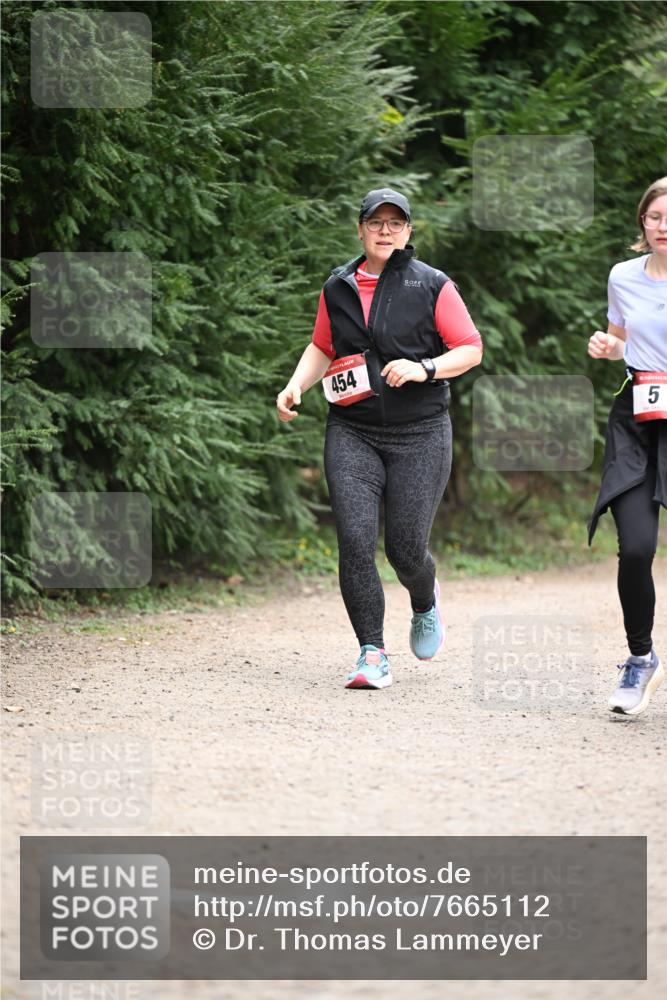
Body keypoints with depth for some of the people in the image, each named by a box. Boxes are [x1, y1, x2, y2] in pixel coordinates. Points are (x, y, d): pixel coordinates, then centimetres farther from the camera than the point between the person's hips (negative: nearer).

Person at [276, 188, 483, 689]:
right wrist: (296, 386, 5)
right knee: (355, 539, -13)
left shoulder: (433, 286, -1)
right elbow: (322, 347, 22)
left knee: (406, 549, -3)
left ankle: (426, 602, 34)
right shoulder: (338, 288, 9)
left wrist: (423, 368, -15)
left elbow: (471, 349, 1)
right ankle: (373, 654, -6)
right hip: (352, 433, 2)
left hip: (420, 435, -2)